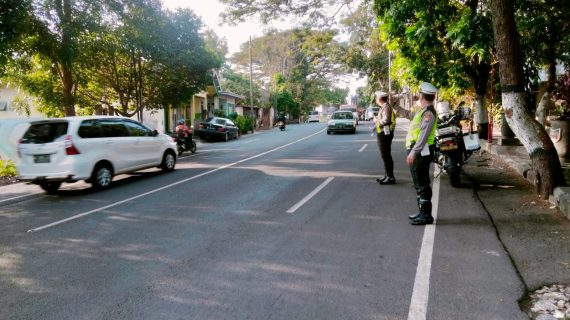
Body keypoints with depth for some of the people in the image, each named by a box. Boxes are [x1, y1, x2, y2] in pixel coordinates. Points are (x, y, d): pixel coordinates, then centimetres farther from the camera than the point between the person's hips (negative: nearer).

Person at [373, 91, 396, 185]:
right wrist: (377, 119, 6)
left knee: (386, 156, -7)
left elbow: (385, 120, -27)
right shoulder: (384, 107, 16)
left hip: (385, 134, -10)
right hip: (382, 134, 10)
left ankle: (390, 177, -3)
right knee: (385, 156, 15)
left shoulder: (386, 107, -15)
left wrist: (377, 120, -12)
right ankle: (387, 175, 24)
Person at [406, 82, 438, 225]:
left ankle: (426, 215, 2)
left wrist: (413, 152, -28)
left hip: (421, 153, -10)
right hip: (416, 153, 10)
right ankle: (422, 212, 27)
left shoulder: (428, 113, -16)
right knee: (419, 184, 17)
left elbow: (424, 135, -25)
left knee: (422, 184, -5)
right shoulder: (424, 111, 15)